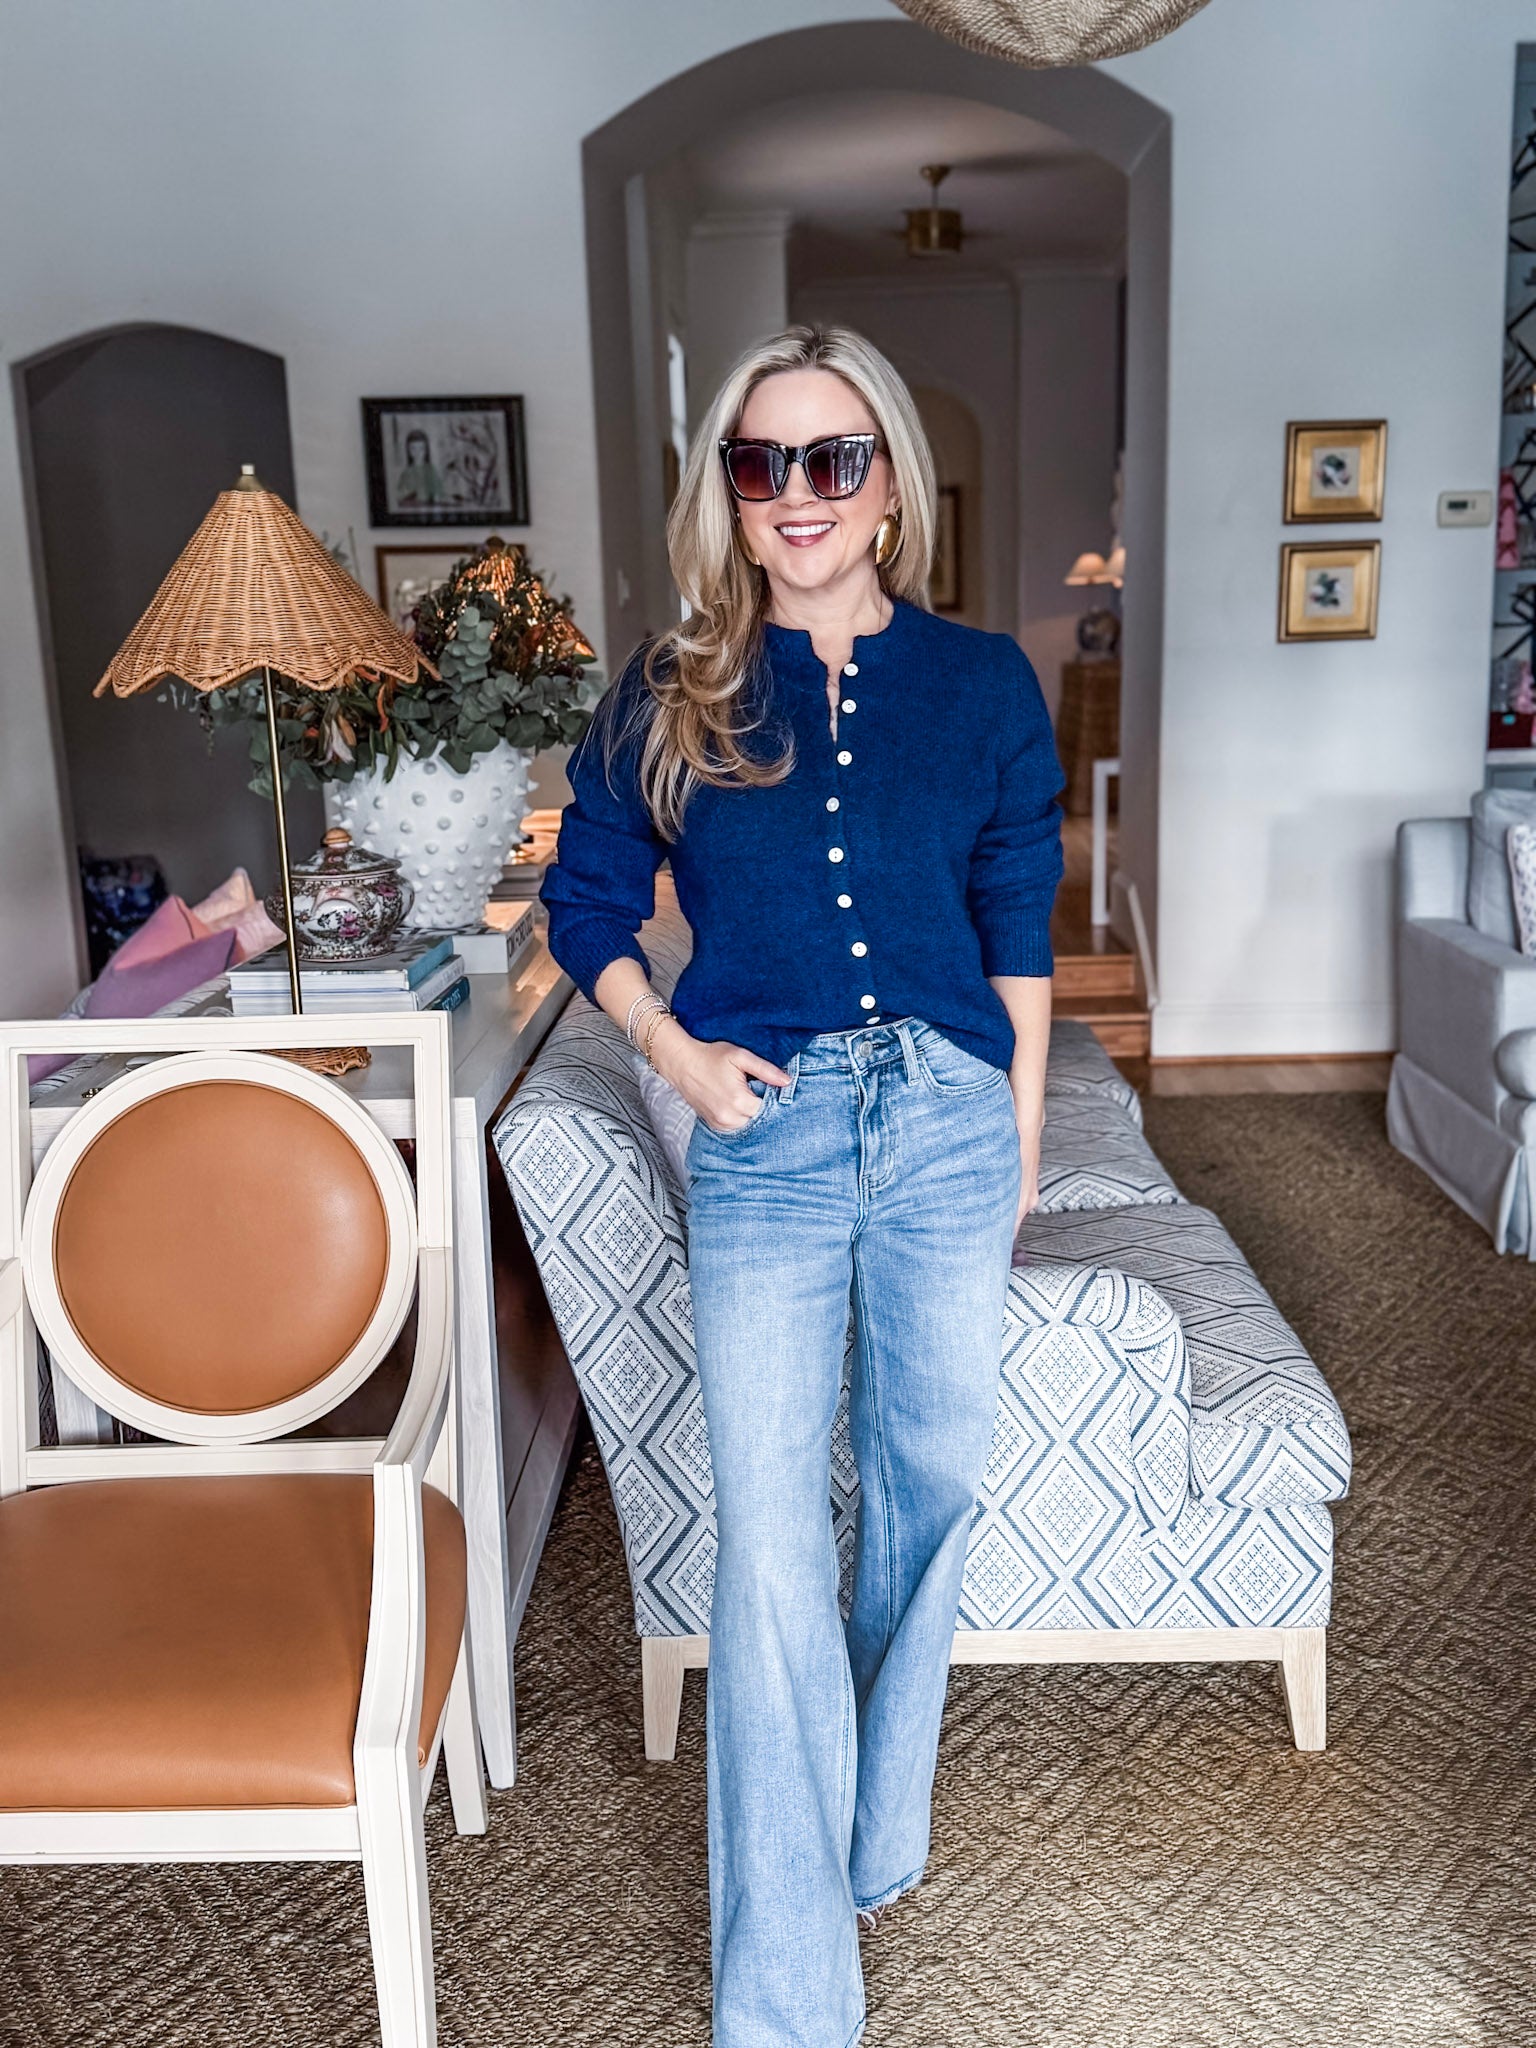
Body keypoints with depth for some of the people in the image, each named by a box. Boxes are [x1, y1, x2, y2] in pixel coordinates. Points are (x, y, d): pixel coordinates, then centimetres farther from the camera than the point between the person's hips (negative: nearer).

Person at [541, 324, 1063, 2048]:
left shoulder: (981, 683, 4)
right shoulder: (672, 693, 2)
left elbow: (1018, 924, 9)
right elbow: (587, 901, 9)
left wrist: (1021, 1126, 8)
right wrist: (673, 1048, -6)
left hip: (949, 1119, 2)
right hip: (764, 1132, -1)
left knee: (932, 1478, 14)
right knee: (770, 1541, -3)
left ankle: (872, 1823, 43)